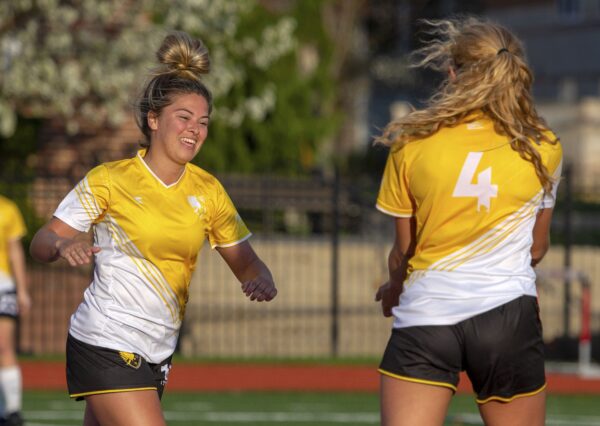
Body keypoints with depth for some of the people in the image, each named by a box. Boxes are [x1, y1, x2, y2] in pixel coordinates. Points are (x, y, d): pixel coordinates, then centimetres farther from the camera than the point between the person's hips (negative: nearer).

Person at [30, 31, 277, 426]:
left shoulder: (208, 190, 6)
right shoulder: (109, 180, -7)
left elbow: (247, 262, 9)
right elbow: (42, 243, -6)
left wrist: (262, 282, -15)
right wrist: (64, 245, -29)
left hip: (156, 355, 6)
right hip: (106, 346, -6)